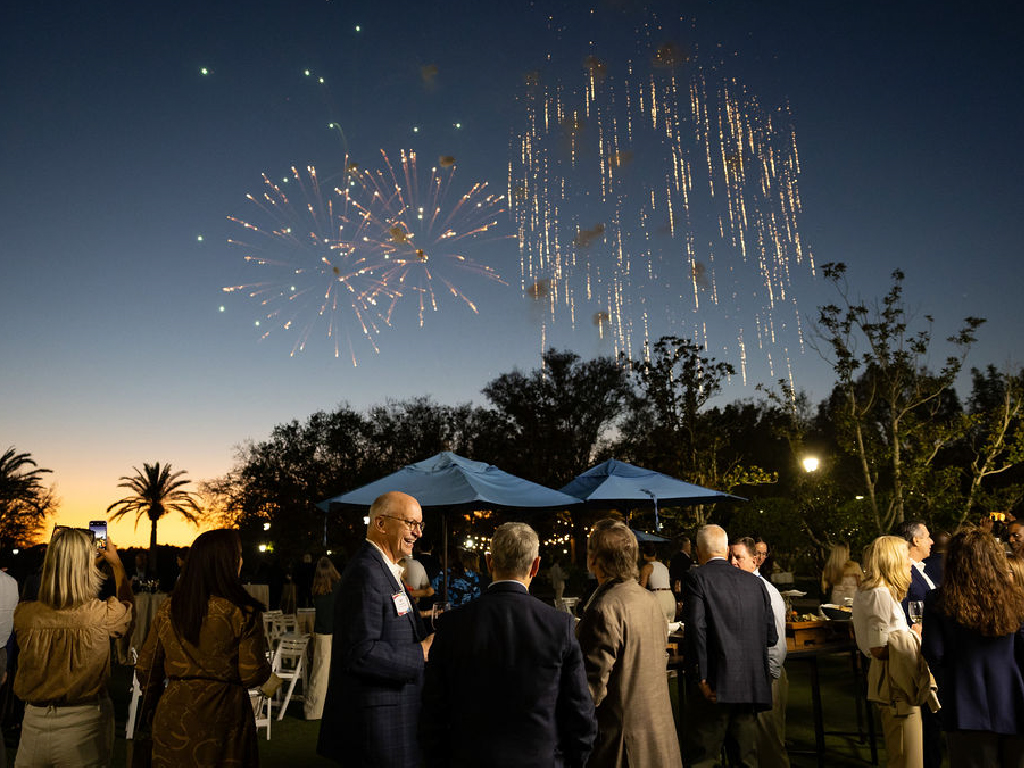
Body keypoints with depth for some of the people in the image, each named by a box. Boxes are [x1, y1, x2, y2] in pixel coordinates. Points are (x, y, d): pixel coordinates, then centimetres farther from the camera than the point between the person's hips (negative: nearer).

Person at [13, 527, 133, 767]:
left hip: (36, 723, 3)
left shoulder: (24, 615, -14)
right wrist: (117, 564, 15)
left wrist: (56, 553, 13)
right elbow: (126, 605, 5)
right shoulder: (103, 616, -20)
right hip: (85, 722, -2)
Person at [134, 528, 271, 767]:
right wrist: (266, 669, 9)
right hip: (223, 718, -4)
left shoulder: (167, 610, -2)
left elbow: (146, 668, 5)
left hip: (173, 714, 4)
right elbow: (253, 675, -14)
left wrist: (151, 703, 22)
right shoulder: (244, 613, -16)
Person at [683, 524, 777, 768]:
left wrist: (701, 677, -13)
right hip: (752, 685, 6)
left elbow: (696, 627, -16)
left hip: (717, 684, -5)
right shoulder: (754, 581, 10)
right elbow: (771, 636, 12)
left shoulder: (697, 577, -5)